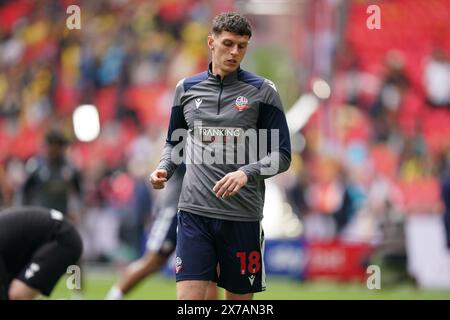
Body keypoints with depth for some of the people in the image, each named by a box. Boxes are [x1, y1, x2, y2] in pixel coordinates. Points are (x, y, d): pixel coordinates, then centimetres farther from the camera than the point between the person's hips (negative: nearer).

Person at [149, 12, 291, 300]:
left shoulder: (262, 91, 1)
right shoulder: (187, 88, 9)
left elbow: (281, 155, -1)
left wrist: (246, 173, -18)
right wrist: (164, 169, 2)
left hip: (243, 216, -1)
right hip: (194, 211, 1)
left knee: (239, 298, 5)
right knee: (189, 298, -10)